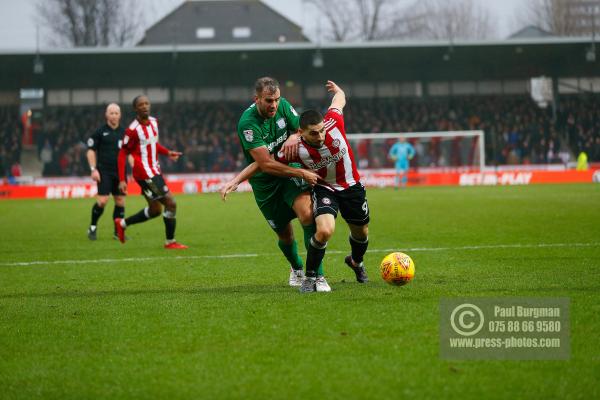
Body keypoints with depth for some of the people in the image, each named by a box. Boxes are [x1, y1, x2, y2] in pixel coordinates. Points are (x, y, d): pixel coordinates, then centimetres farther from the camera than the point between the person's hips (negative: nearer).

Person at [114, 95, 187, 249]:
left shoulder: (154, 122, 7)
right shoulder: (133, 130, -17)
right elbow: (122, 154, -12)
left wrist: (167, 152, 6)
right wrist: (122, 180, -15)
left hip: (154, 171, 9)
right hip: (145, 173, -9)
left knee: (155, 210, 17)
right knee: (171, 203, -9)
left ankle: (122, 223, 32)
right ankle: (170, 242, 3)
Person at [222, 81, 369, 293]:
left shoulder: (333, 123, -27)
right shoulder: (297, 149, -30)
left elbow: (339, 99, -5)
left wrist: (337, 89, 19)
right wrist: (236, 181, -21)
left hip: (352, 186, 3)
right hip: (323, 189, -3)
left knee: (361, 233, 21)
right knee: (325, 230, -30)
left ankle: (356, 261, 56)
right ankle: (310, 277, -11)